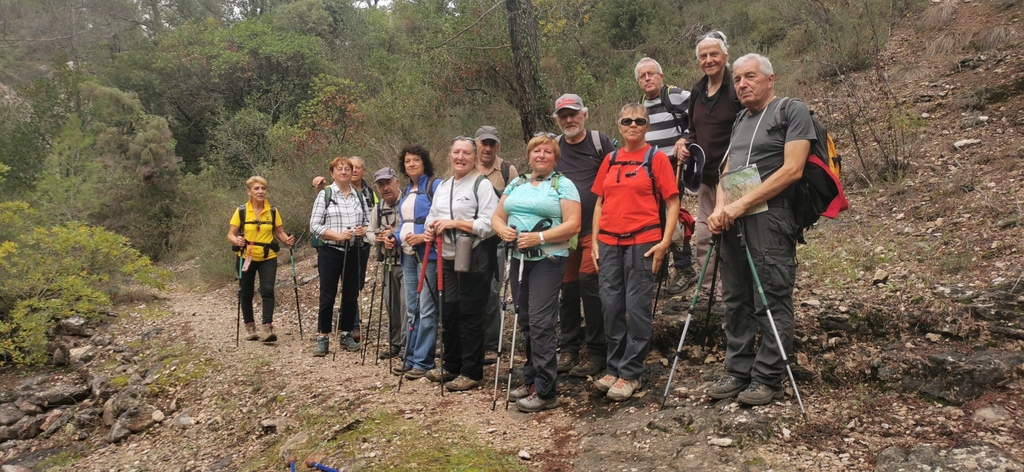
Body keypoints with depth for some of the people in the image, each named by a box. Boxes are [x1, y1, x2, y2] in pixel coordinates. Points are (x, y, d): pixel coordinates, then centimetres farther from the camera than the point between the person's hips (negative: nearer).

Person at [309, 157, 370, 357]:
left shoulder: (359, 196, 9)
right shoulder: (325, 194, -2)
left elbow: (368, 221, 13)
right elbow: (314, 225, -8)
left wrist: (364, 230, -10)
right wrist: (338, 235, -19)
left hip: (353, 252, 4)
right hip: (330, 252, -4)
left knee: (351, 295, 8)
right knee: (327, 296, 0)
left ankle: (346, 335, 22)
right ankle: (323, 338, 9)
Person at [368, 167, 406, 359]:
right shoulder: (377, 209, 10)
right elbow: (371, 233, 17)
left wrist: (397, 238, -21)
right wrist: (380, 237, -5)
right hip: (388, 263, 7)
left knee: (406, 302, -10)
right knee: (390, 303, 12)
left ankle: (407, 344, 1)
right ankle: (394, 343, 24)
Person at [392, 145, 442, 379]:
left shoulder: (435, 185, -7)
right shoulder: (407, 190, 16)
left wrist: (424, 237, -22)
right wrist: (396, 237, 5)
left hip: (428, 254, -8)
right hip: (408, 255, 8)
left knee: (426, 309, -5)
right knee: (411, 309, 13)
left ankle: (423, 362, 1)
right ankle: (410, 358, 22)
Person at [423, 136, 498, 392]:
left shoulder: (482, 185, -8)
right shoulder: (442, 186, 16)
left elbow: (489, 224, -17)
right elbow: (432, 215, 22)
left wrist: (455, 223, -19)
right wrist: (430, 228, -1)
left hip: (475, 259, -7)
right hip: (448, 258, 7)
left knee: (470, 315, -1)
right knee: (448, 313, 14)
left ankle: (472, 373, 12)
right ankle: (451, 366, 31)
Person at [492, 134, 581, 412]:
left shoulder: (563, 185, -2)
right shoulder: (516, 184, 17)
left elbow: (572, 225, -12)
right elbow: (497, 216, 15)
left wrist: (539, 237, -22)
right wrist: (502, 230, -8)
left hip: (548, 259, -6)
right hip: (519, 259, 6)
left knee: (541, 323, -10)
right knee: (526, 323, 12)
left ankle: (545, 392, -4)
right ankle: (530, 381, 23)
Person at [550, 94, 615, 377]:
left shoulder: (600, 143, 0)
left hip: (595, 228, -4)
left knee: (589, 283, -9)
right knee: (567, 288, 7)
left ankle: (597, 351, 2)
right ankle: (568, 349, 18)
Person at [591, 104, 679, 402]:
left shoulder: (656, 158, 1)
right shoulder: (610, 160, 13)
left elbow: (672, 203, -2)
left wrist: (665, 242, -11)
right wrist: (594, 241, 8)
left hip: (642, 242, -4)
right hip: (609, 242, 5)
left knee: (637, 307, -1)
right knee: (611, 306, 7)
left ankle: (630, 374, 9)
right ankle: (614, 368, 19)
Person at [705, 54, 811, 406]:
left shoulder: (792, 112, -1)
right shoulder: (740, 121, 22)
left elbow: (792, 169, -12)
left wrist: (743, 204, -15)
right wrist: (720, 208, -1)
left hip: (769, 218, -7)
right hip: (732, 220, 8)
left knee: (772, 303, -3)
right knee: (736, 301, 10)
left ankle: (768, 379, 5)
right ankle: (739, 373, 19)